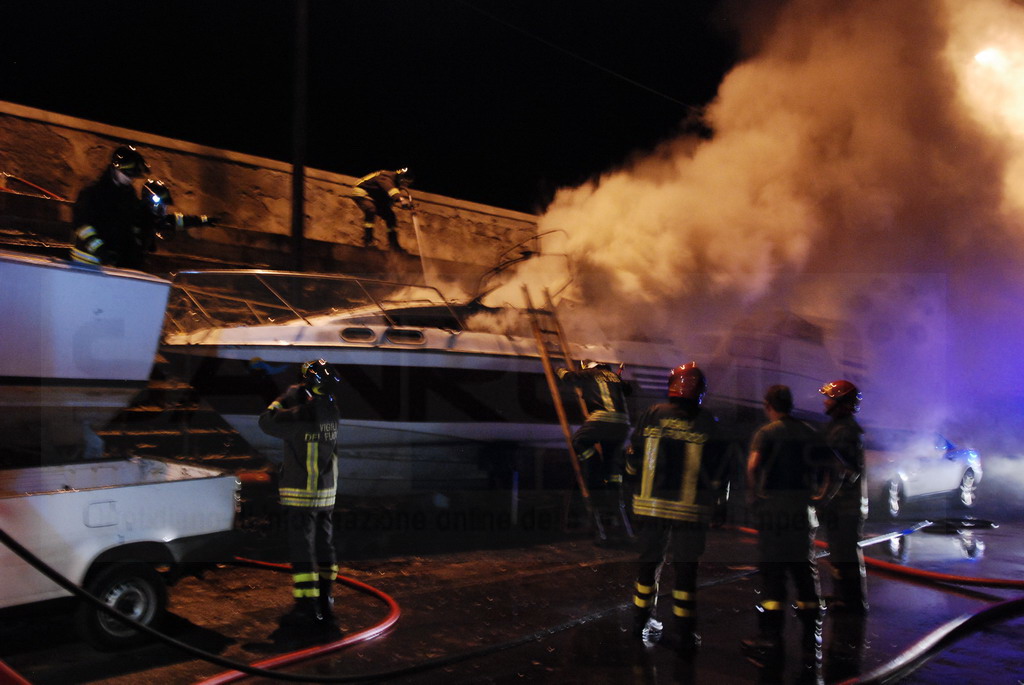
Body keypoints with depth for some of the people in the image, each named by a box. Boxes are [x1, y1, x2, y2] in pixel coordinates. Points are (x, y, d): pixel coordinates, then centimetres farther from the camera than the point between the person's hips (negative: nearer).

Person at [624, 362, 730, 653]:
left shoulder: (650, 416, -3)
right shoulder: (709, 425, -7)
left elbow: (632, 464, 2)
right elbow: (718, 475, -2)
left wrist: (640, 490, 18)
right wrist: (712, 500, 15)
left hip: (649, 505, 2)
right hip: (689, 510, -2)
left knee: (649, 561, 16)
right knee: (685, 569, 7)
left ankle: (641, 622, 28)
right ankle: (685, 634, 12)